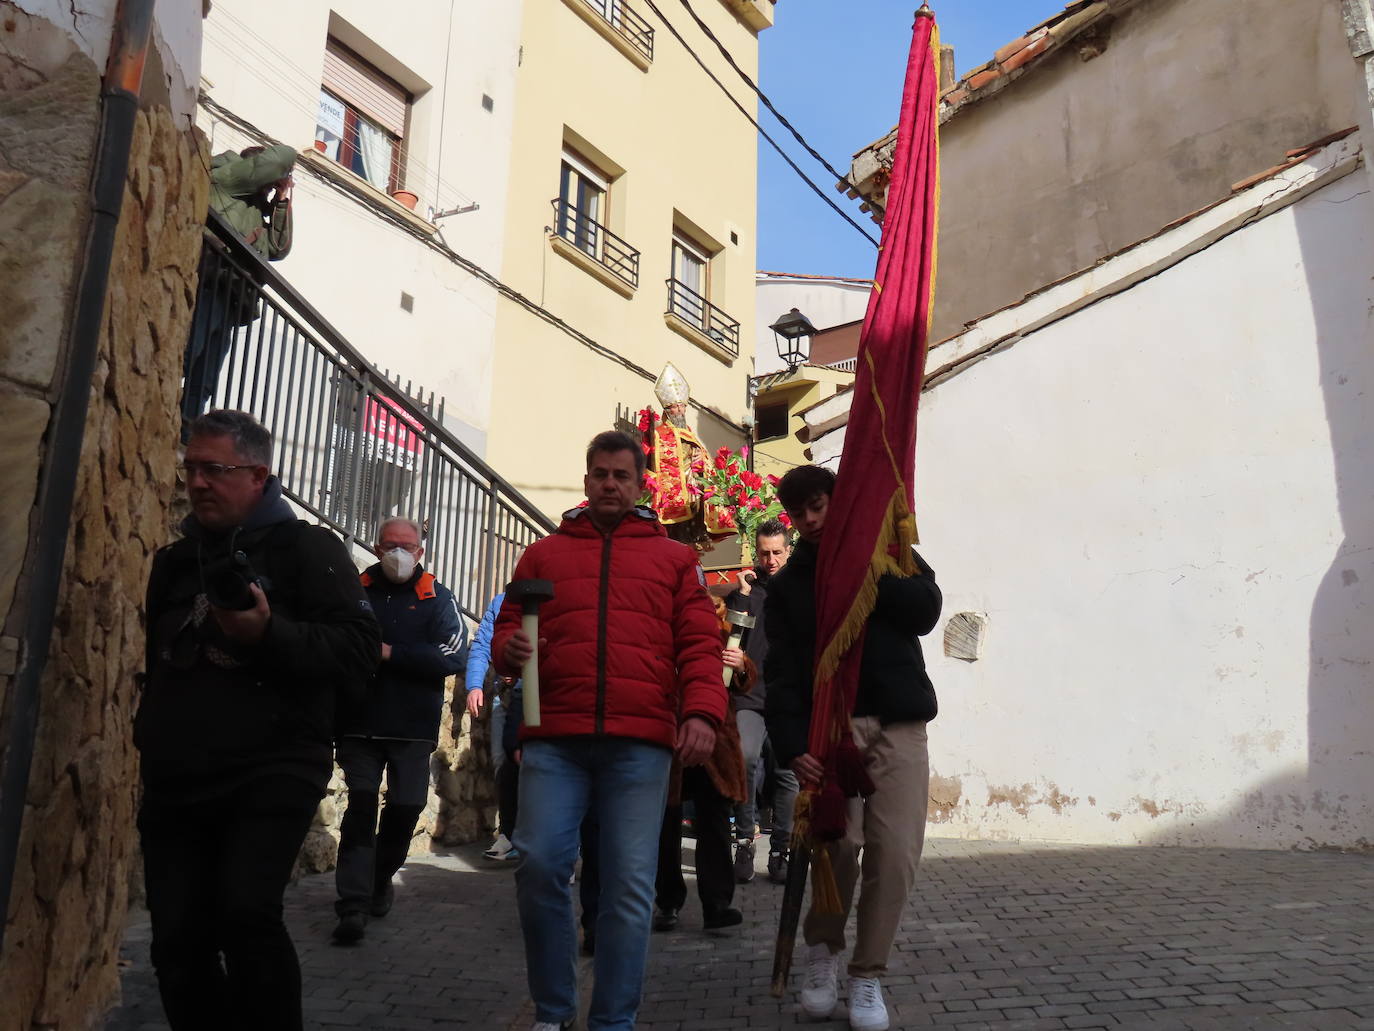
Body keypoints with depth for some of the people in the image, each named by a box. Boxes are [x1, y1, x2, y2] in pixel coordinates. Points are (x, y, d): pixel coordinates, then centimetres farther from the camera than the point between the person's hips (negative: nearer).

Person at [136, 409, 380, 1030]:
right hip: (176, 782, 6)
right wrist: (149, 733, 20)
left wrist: (271, 634, -23)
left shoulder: (307, 548, -1)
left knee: (246, 915, -22)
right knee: (179, 940, 4)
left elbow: (359, 647, -11)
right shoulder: (173, 561, 19)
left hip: (272, 774, -6)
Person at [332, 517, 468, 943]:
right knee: (361, 806, -5)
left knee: (406, 807, 7)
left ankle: (381, 878, 32)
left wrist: (390, 652, -17)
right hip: (359, 723, 0)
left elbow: (453, 657, -12)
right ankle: (353, 903, -1)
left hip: (413, 728, 0)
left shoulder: (437, 597, 2)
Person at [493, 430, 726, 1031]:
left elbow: (699, 645, 7)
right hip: (552, 739, 1)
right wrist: (510, 648, -6)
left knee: (630, 884, -1)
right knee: (539, 866, -5)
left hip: (639, 743, -1)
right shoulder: (544, 554, 19)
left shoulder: (674, 559, 15)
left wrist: (702, 712, -9)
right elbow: (508, 627, 19)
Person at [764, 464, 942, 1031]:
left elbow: (926, 610, -3)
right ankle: (822, 948, 12)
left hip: (898, 724, 1)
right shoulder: (787, 584, 12)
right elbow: (781, 671, 0)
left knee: (895, 851, -8)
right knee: (839, 840, -16)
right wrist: (791, 744, -14)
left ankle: (868, 975, 10)